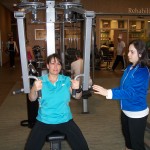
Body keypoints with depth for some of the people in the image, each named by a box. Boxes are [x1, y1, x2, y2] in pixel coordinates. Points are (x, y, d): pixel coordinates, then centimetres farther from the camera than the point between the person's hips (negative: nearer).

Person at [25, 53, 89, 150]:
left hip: (65, 120, 1)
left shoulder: (66, 80, 2)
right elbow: (32, 99, -10)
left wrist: (76, 88, -29)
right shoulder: (40, 81, 0)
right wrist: (34, 89, -33)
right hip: (44, 121, 0)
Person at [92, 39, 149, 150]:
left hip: (137, 113, -8)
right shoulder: (130, 67, 1)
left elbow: (131, 92, -33)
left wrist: (108, 93, -39)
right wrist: (108, 91, -1)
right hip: (126, 110, 8)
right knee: (127, 135, 28)